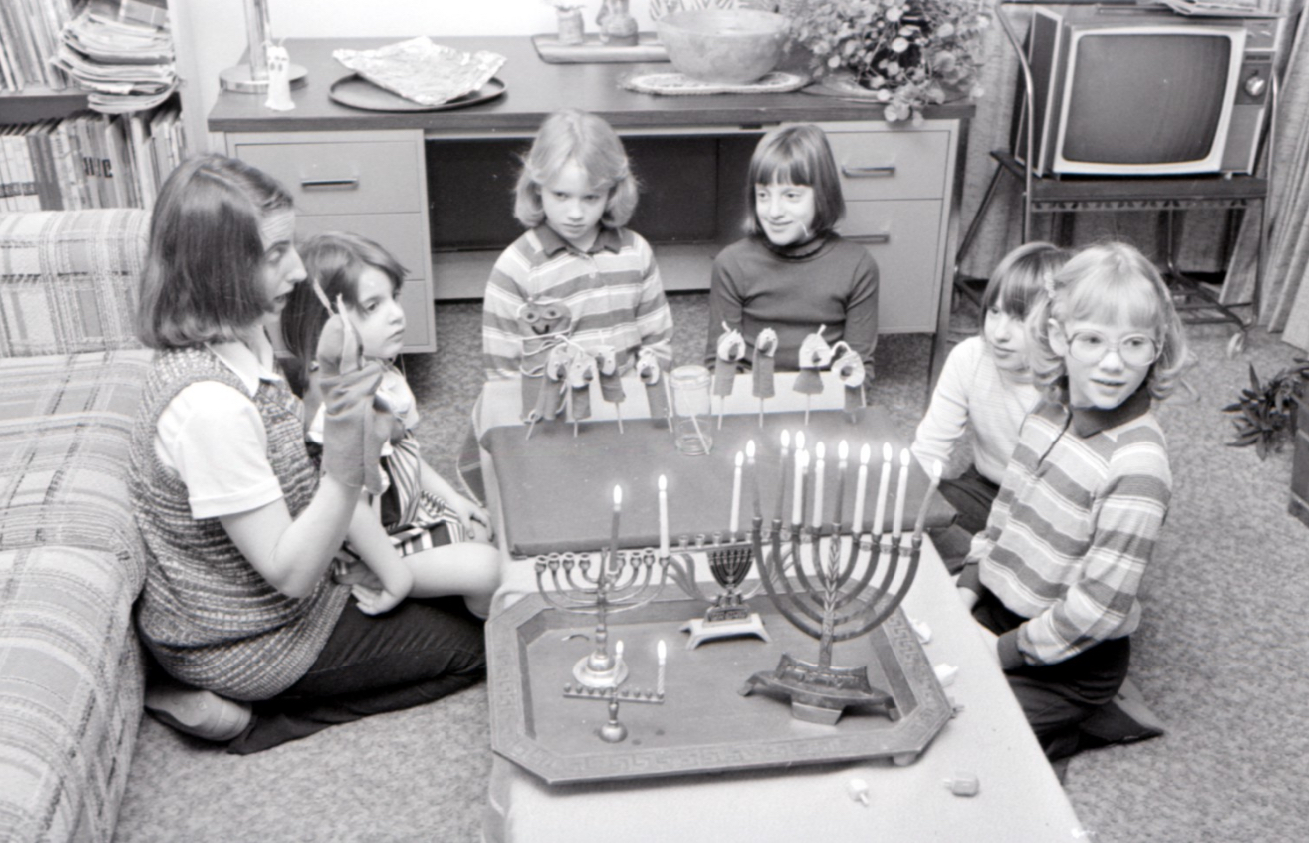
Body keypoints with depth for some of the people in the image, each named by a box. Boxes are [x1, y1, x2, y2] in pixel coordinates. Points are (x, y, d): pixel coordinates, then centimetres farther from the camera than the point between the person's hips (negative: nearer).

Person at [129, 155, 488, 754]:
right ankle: (247, 718, 2)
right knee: (470, 645, 5)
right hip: (242, 642, -9)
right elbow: (290, 571, -29)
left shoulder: (241, 340, -6)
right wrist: (345, 441, -39)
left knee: (453, 602, 20)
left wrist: (333, 394, -12)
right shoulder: (210, 401, -35)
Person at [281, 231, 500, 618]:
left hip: (412, 508, 10)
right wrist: (396, 578, -26)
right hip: (379, 542, -10)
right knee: (486, 567, -14)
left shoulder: (380, 372, -2)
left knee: (481, 526, 15)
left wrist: (451, 498, 15)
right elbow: (352, 508, -34)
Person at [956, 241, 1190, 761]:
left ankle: (1070, 733, 7)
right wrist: (968, 589, 1)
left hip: (1071, 663, -7)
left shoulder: (1137, 465, -25)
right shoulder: (1051, 412, -1)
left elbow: (1099, 606, -24)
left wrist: (1003, 650, -17)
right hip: (998, 612, 7)